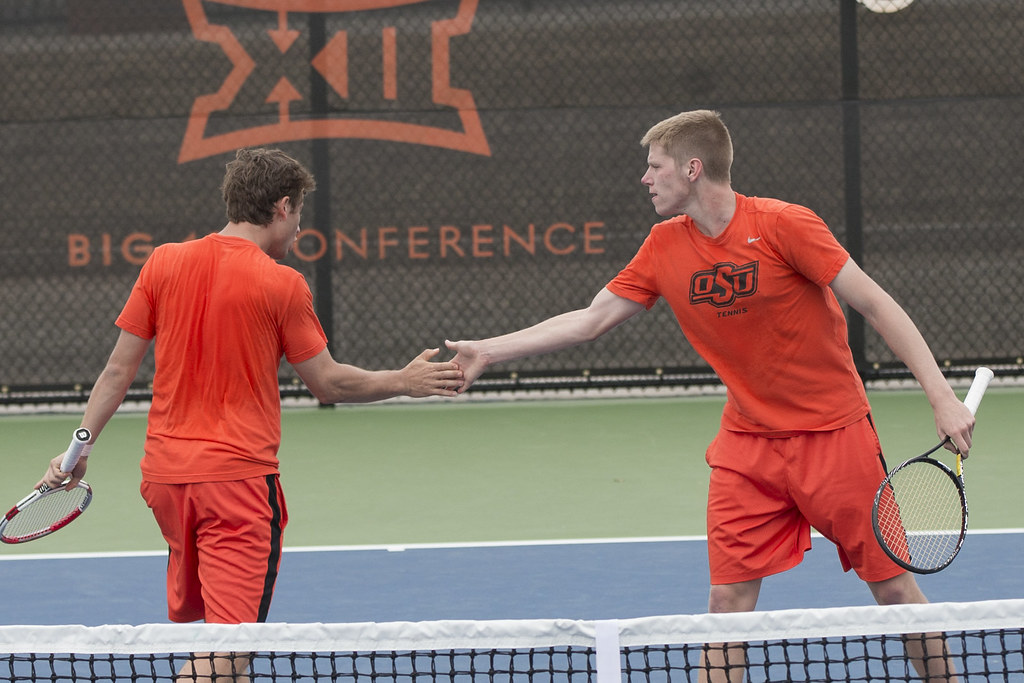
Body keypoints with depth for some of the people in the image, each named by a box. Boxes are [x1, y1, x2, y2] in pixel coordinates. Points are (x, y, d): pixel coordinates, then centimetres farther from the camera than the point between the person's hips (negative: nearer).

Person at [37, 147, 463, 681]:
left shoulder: (163, 263, 3)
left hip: (164, 472, 6)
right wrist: (405, 382, 13)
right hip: (238, 477, -6)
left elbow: (119, 369, 4)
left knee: (185, 617, 20)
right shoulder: (282, 285, -9)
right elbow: (328, 383, 0)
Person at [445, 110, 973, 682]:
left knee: (893, 588, 0)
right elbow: (590, 321, 9)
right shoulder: (665, 247, 1)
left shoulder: (785, 225, -16)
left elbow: (877, 304, -14)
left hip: (833, 433, -4)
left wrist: (942, 397, -20)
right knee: (728, 601, -4)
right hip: (747, 442, 4)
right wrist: (487, 351, 5)